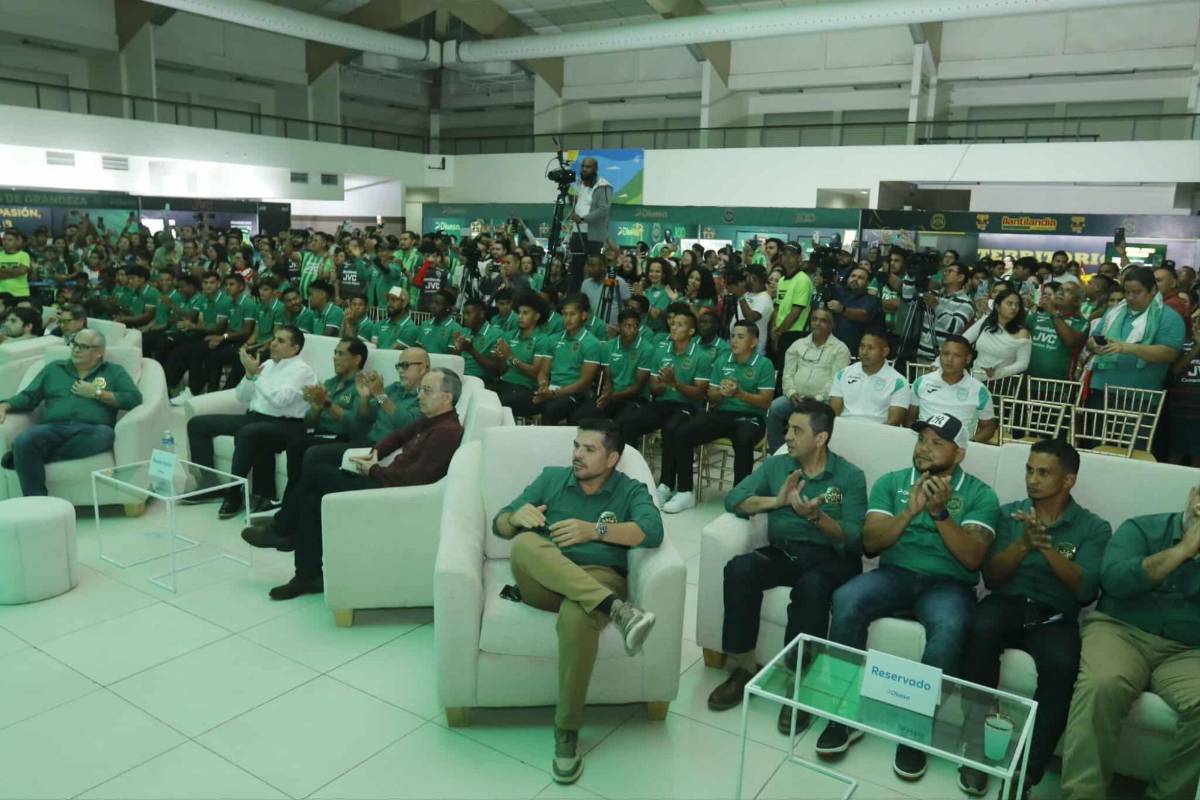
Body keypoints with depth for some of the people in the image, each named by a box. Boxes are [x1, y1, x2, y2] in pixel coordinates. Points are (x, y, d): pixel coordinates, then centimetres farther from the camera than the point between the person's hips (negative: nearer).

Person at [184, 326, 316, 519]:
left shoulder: (302, 370, -6)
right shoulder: (268, 364, 18)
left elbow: (280, 399, -22)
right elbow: (242, 397, 15)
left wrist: (256, 374, -19)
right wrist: (249, 372, -1)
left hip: (285, 425, -9)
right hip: (253, 417, 9)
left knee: (247, 433, -39)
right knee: (197, 423, 3)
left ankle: (233, 493, -22)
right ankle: (208, 483, 3)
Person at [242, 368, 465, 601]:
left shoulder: (447, 431, -17)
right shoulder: (430, 420, 14)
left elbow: (415, 477, -23)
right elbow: (399, 436, 27)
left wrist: (374, 470, -10)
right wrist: (374, 453, 7)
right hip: (384, 480, 9)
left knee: (317, 474, -8)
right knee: (311, 500, -1)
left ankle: (280, 528, 13)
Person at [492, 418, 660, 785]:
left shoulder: (631, 490, 10)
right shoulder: (551, 478, 16)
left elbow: (652, 532, -10)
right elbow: (499, 525, 13)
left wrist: (594, 530, -17)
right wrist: (517, 516, -12)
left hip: (598, 580, -2)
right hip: (543, 582, 2)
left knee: (576, 617, -38)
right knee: (525, 542, -32)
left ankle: (566, 733, -20)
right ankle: (615, 608, -40)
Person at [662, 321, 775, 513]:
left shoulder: (764, 365, -2)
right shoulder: (721, 361, 11)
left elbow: (765, 401, -8)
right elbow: (711, 397, 12)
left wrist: (739, 393, -21)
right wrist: (721, 392, -12)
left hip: (750, 417, -4)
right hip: (720, 414, 4)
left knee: (743, 442, -39)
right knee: (680, 435, -16)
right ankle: (685, 492, -6)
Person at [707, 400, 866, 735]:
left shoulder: (850, 476, 2)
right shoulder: (775, 465, 11)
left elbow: (855, 539, -8)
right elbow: (733, 499, 0)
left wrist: (816, 517, -25)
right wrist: (776, 500, -15)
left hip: (832, 559, -3)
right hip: (783, 551, 3)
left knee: (811, 586, -38)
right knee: (739, 569, -28)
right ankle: (743, 667, -13)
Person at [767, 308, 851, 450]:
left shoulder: (840, 349, 5)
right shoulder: (798, 345, 18)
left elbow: (836, 380, -5)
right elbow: (788, 373, 12)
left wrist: (818, 398, -16)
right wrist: (791, 392, -6)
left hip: (822, 401, -3)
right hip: (796, 397, 3)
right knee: (774, 408, -26)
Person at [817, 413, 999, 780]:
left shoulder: (980, 494, 6)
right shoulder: (890, 482, 11)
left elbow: (972, 559, -7)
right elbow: (869, 544, 0)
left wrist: (940, 512, -18)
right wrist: (910, 510, -14)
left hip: (948, 583, -2)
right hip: (894, 573, 2)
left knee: (949, 629, -37)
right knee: (846, 601, -30)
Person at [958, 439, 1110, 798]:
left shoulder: (1094, 528, 7)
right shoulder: (1009, 514, 12)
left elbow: (1085, 589, -8)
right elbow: (991, 577, 2)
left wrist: (1046, 546, -21)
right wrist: (1024, 544, -15)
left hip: (1055, 616, -1)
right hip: (1007, 603, 1)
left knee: (1062, 665, -34)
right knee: (981, 632, -34)